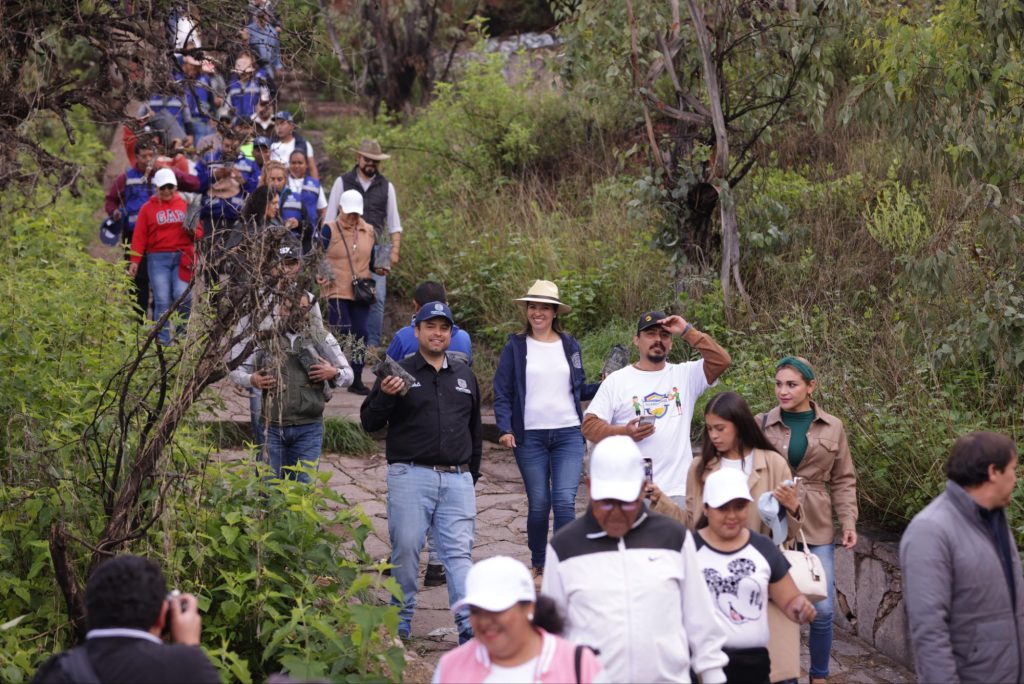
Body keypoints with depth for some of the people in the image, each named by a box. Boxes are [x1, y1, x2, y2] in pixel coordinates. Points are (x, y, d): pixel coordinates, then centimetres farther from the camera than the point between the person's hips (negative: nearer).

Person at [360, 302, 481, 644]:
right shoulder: (399, 373, 4)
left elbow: (474, 429, 27)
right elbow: (369, 422, 1)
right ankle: (400, 622, 15)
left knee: (459, 552, -4)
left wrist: (472, 474, 24)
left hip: (457, 478, 3)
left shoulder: (464, 376, 18)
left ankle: (470, 627, -10)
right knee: (405, 549, 0)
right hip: (410, 477, -3)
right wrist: (385, 395, -18)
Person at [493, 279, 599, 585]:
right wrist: (505, 429, -11)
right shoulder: (516, 346, 2)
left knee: (565, 500, -11)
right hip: (530, 436, -1)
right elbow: (502, 392, 1)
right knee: (538, 504, 3)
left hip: (568, 434, 1)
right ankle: (538, 566, 21)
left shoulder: (569, 345, 9)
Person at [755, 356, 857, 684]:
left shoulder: (832, 428, 6)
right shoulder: (761, 425, 2)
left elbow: (843, 481, 10)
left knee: (822, 609, -1)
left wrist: (848, 521, 0)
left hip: (817, 530, 1)